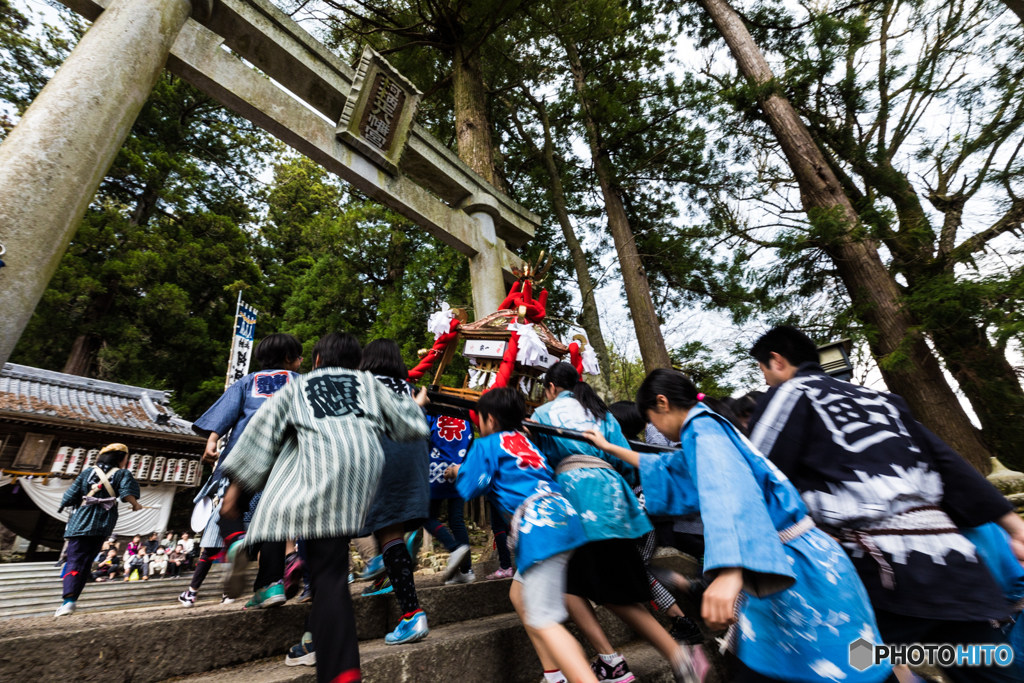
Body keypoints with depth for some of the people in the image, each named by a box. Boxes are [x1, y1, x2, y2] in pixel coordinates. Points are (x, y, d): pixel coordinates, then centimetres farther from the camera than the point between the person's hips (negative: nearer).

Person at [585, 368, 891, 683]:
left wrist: (729, 571, -48)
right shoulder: (705, 432, 14)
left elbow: (727, 489, -36)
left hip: (796, 568, -9)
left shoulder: (703, 429, -16)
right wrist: (610, 448, 33)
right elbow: (666, 468, 29)